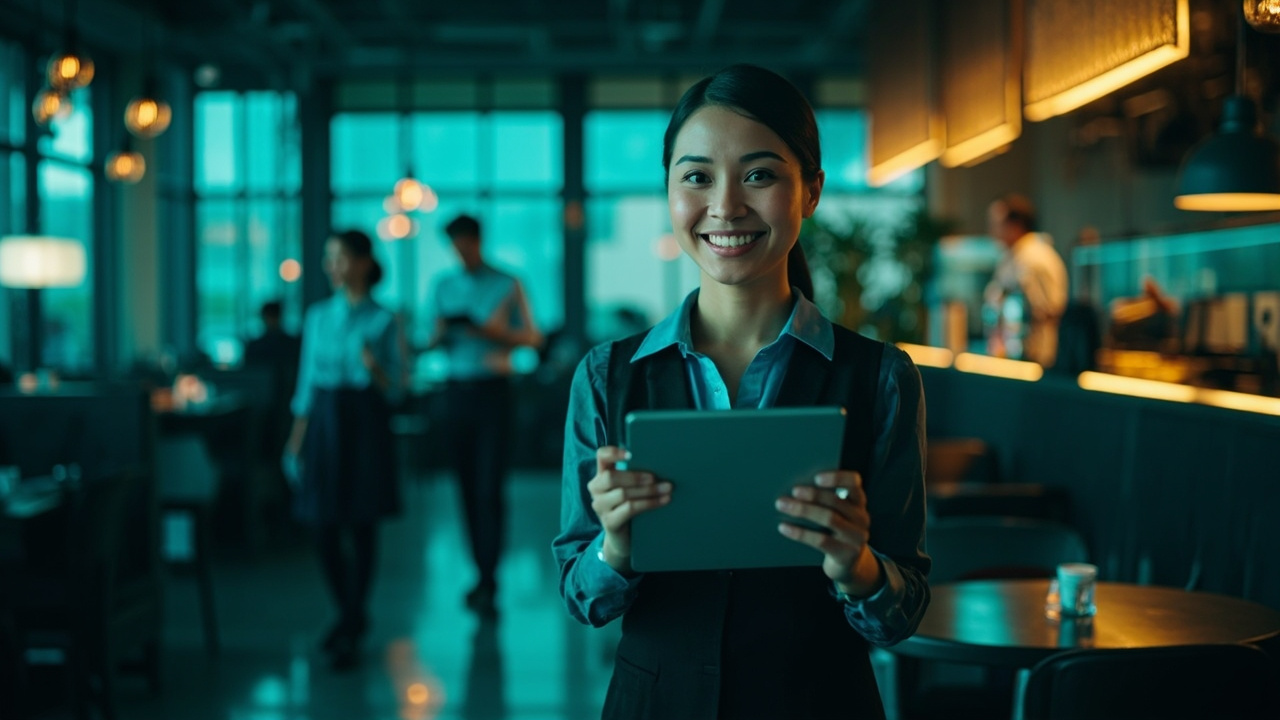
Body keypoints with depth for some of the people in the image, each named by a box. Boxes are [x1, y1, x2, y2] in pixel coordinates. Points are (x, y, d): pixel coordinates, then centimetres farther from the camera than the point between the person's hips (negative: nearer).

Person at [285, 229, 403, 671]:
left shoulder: (382, 321, -3)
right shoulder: (318, 316, 8)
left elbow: (393, 392, -2)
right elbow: (306, 383, 11)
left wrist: (374, 367, -22)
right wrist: (296, 442, 8)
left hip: (364, 425, -4)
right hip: (324, 423, 4)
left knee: (362, 528, 0)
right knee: (325, 530, 5)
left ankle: (351, 634, 8)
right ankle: (350, 614, 27)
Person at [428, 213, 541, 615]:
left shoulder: (507, 286, 2)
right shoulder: (444, 287, 13)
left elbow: (532, 338, 1)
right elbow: (436, 340, 14)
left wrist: (491, 331, -13)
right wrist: (442, 335, -9)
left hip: (493, 390, -4)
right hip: (457, 389, 4)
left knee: (489, 487, -9)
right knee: (467, 486, 6)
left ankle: (489, 583, -10)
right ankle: (482, 573, 15)